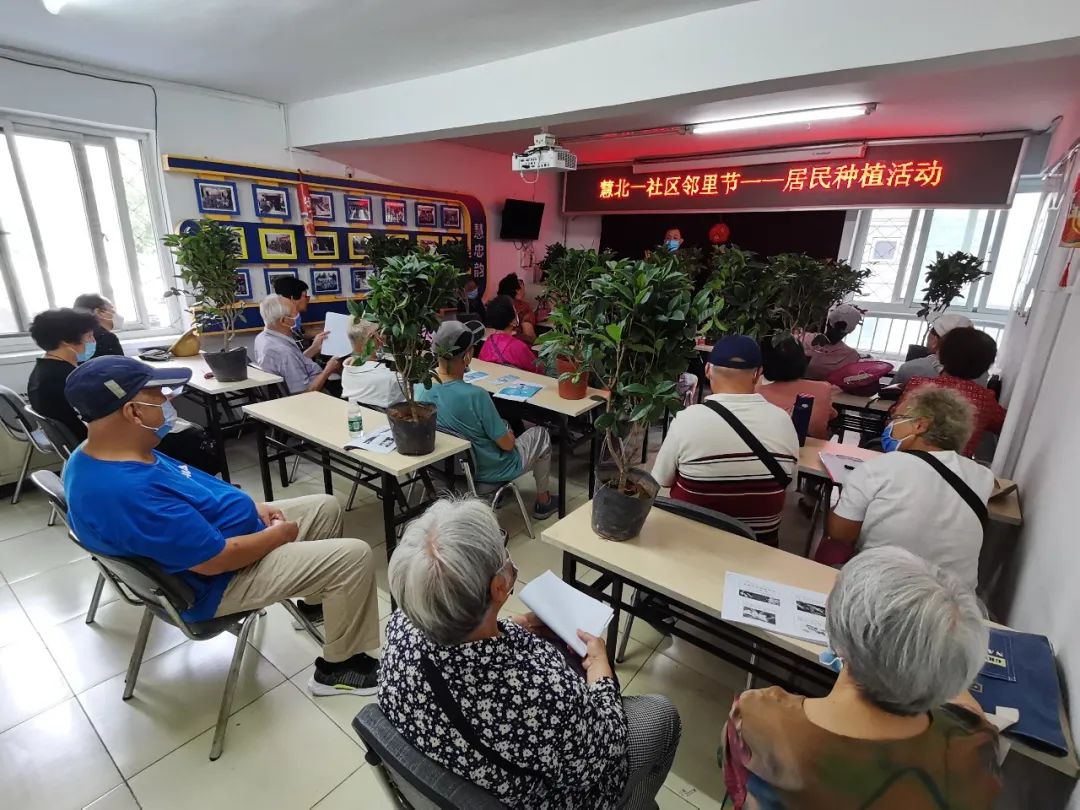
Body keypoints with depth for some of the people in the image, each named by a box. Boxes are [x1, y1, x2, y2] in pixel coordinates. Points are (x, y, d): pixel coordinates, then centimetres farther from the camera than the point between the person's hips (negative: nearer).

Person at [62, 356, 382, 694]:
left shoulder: (96, 457, -2)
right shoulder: (130, 492, -35)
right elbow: (215, 559, -29)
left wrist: (253, 507, 2)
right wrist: (281, 534, -13)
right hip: (216, 581, -10)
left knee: (326, 507, 15)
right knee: (354, 557, -15)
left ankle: (319, 599, 33)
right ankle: (337, 667, 6)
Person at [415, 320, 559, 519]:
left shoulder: (420, 388, -16)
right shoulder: (475, 396, -35)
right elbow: (506, 444, -23)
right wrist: (509, 435, 0)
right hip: (490, 471, -6)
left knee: (500, 424, 31)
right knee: (540, 434, 19)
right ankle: (543, 502, 35)